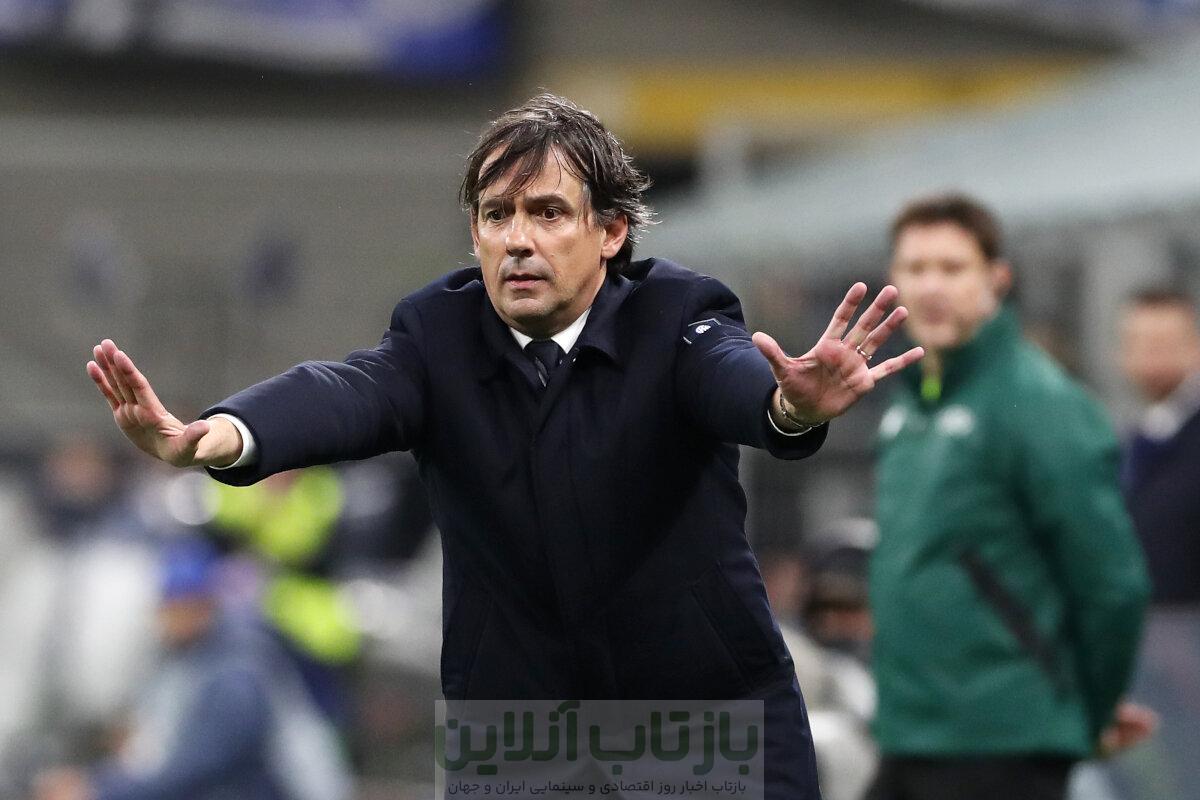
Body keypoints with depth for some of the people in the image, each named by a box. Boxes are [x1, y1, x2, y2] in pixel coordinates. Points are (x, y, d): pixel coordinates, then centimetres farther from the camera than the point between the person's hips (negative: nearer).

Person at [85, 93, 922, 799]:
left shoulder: (677, 317, -9)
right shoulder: (439, 333, -4)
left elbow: (736, 377, -30)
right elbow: (344, 394, -24)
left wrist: (793, 407, -56)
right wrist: (218, 436, -47)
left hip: (718, 710, -1)